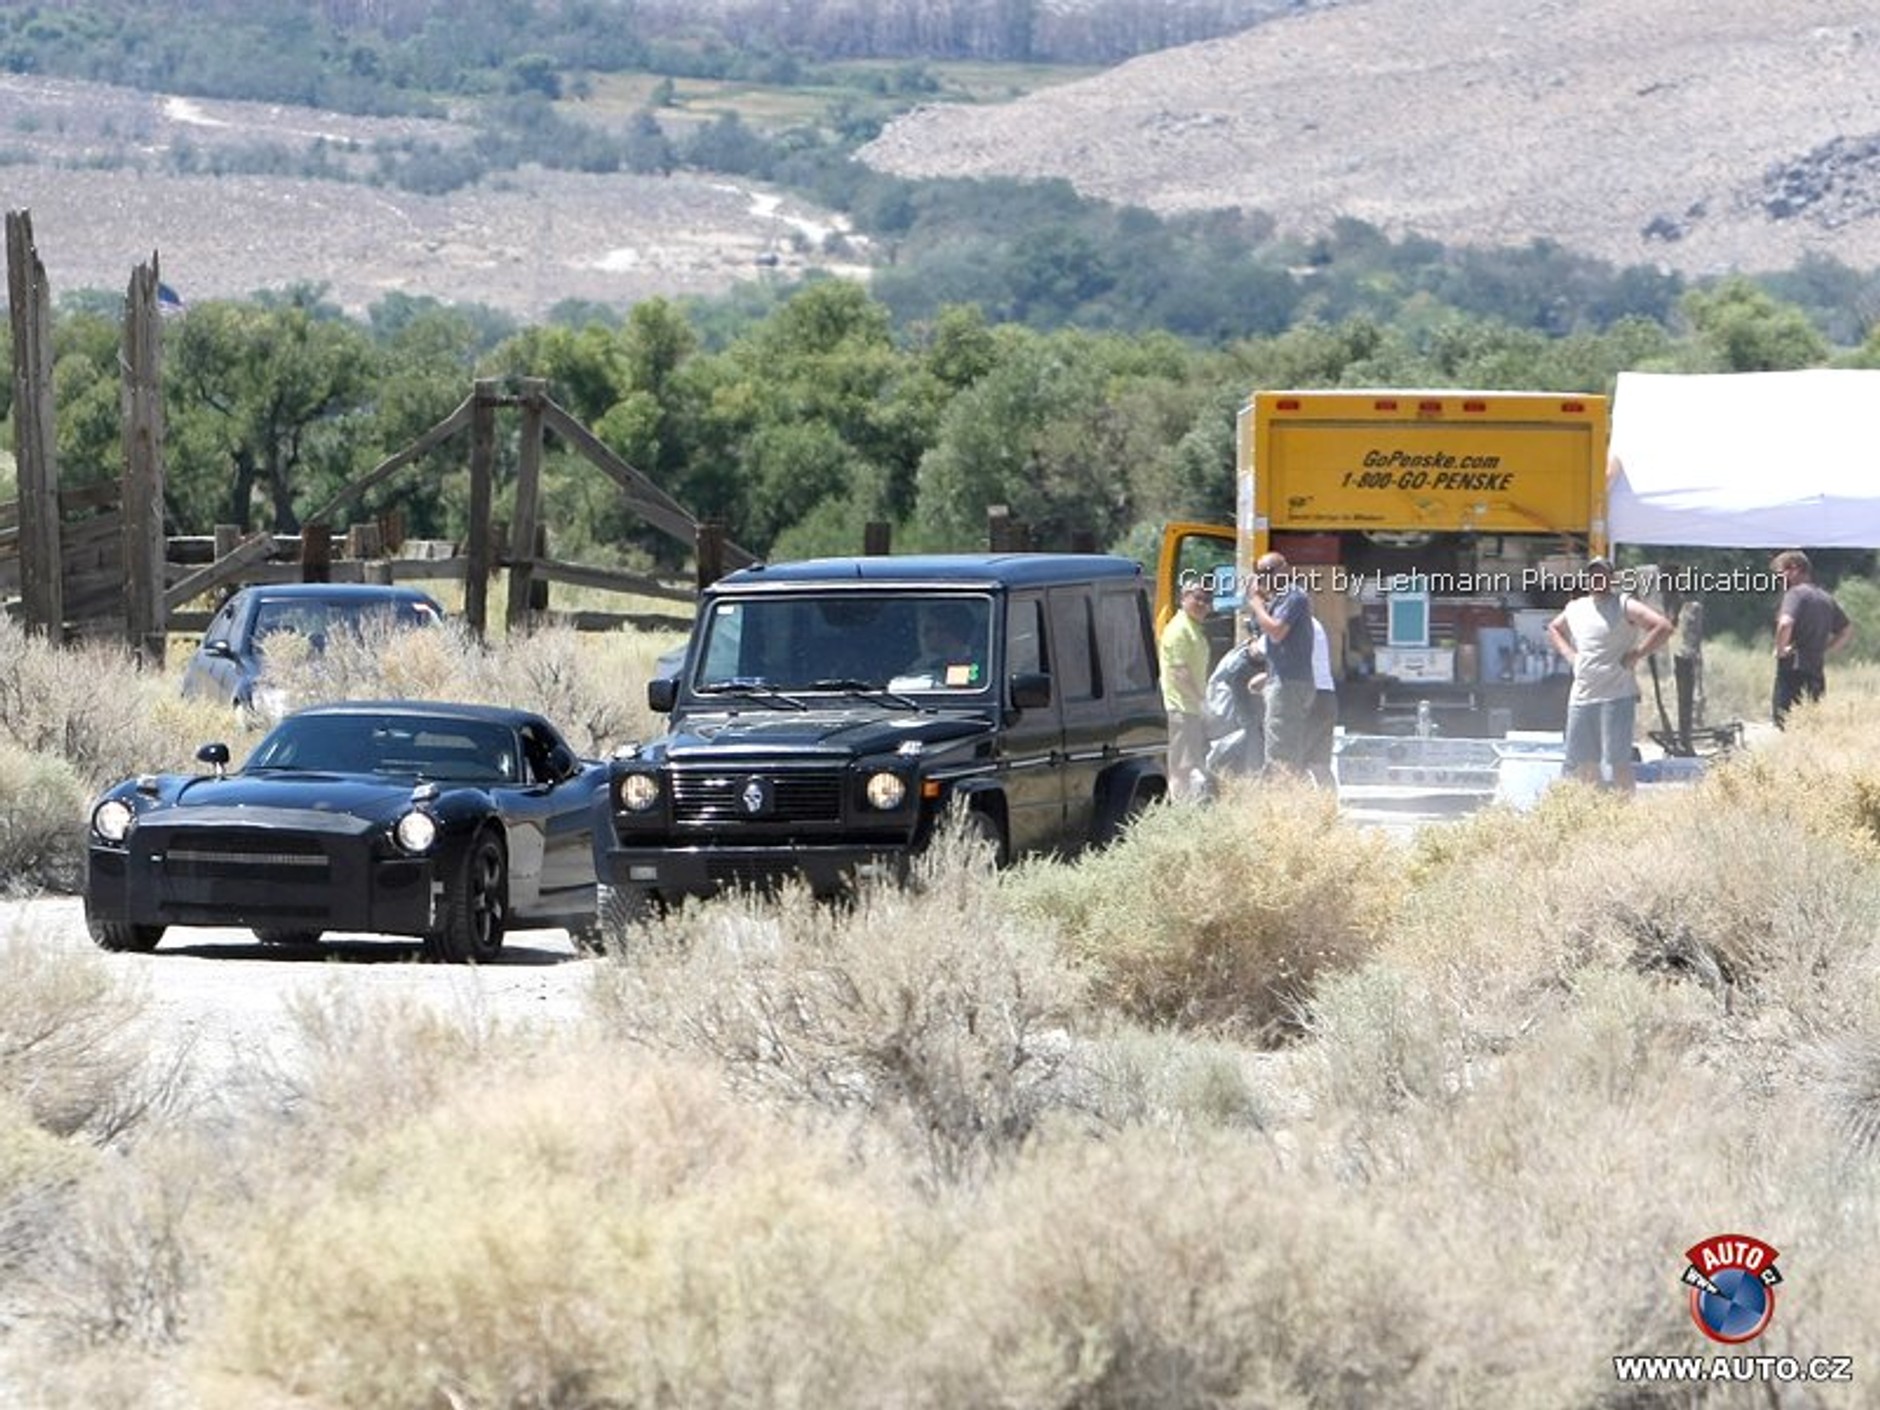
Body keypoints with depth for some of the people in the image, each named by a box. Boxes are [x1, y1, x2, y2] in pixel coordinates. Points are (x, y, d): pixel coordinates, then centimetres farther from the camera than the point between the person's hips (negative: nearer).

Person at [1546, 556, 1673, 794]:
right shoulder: (1575, 609, 14)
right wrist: (1568, 653, 17)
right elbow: (1553, 629, 35)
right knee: (1583, 761, 8)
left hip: (1617, 696, -6)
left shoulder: (1624, 606, -5)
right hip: (1581, 697, 6)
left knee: (1618, 761, -9)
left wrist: (1637, 655, -14)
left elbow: (1663, 626, -14)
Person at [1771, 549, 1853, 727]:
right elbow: (1846, 630, 25)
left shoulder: (1796, 593, -10)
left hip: (1794, 669, -8)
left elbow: (1785, 624, -27)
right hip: (1817, 671, 8)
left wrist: (1780, 650, -12)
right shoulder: (1826, 597, 16)